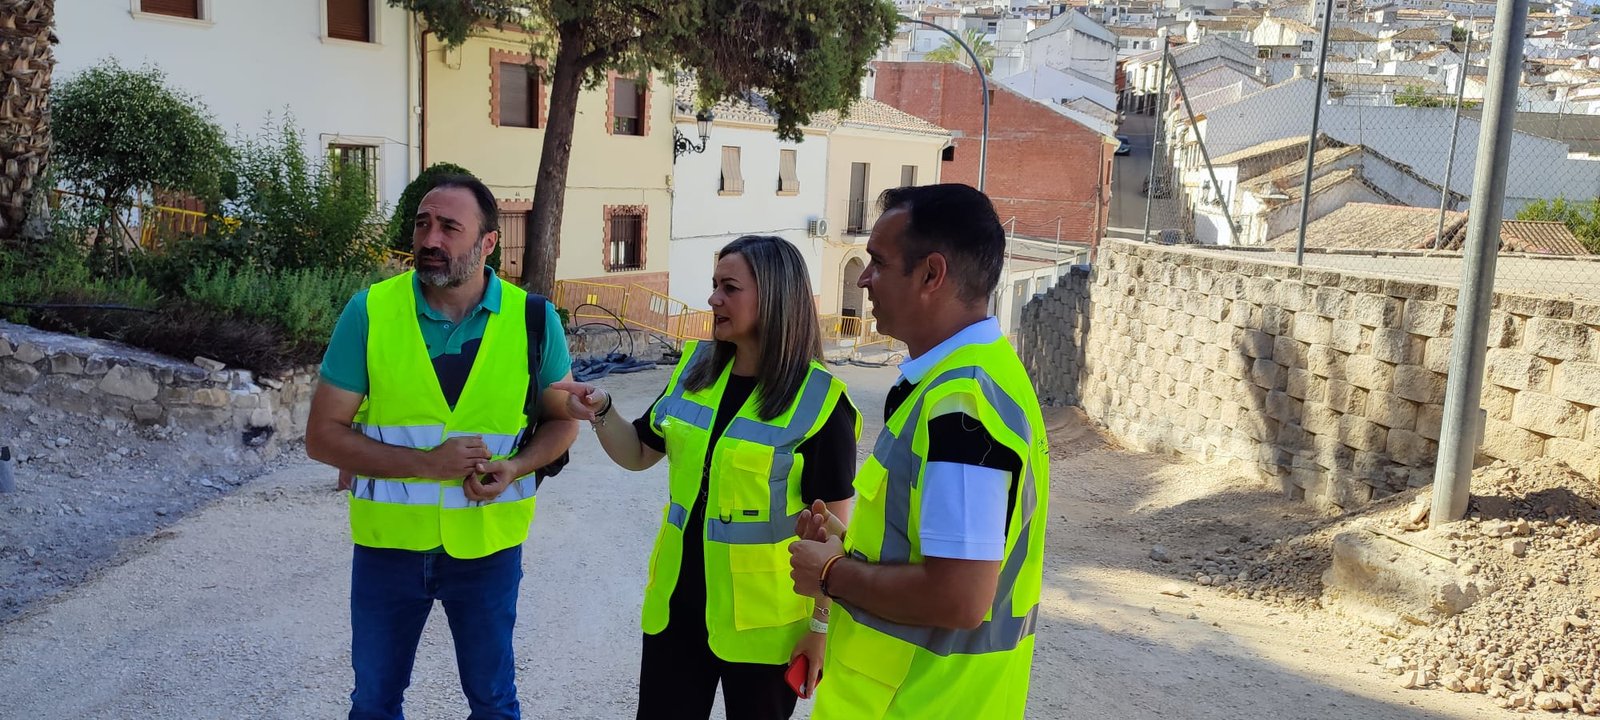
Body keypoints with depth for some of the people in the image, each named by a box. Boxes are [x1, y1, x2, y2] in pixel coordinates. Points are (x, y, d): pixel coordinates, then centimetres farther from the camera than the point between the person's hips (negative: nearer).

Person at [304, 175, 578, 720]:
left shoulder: (532, 318, -9)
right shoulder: (369, 311, -10)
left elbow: (561, 419, 4)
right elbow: (322, 436, -8)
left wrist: (515, 468, -16)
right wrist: (426, 463, -21)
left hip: (487, 546, 0)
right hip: (388, 543, 0)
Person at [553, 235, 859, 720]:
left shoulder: (819, 400, -15)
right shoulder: (695, 367, 2)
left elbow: (832, 526, -12)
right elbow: (639, 454, 12)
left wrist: (822, 623, -11)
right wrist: (601, 412, -7)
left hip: (762, 619, -5)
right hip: (677, 601, 5)